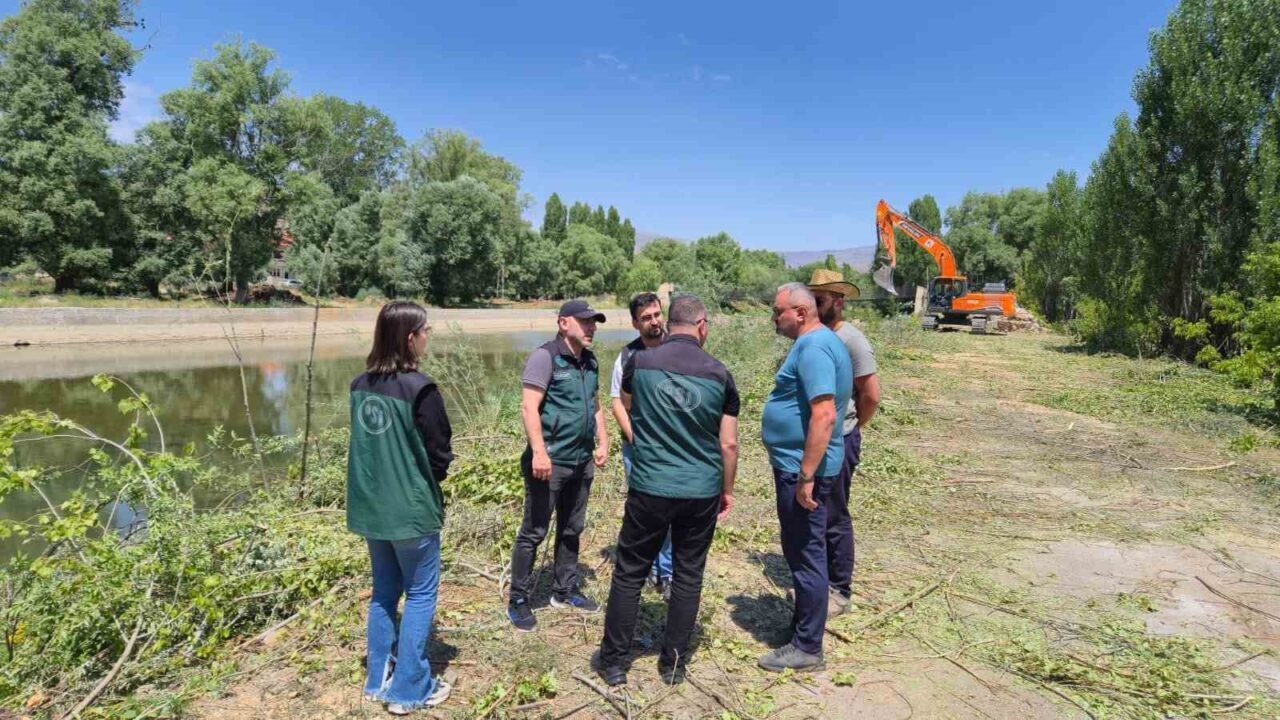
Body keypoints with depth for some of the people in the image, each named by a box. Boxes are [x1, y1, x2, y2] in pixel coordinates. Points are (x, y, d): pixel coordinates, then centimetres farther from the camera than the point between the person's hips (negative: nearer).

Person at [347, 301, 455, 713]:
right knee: (420, 594, 8)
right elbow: (439, 453, -13)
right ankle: (410, 690, 16)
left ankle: (379, 679, 31)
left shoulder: (360, 385, 2)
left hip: (370, 505, 7)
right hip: (410, 508, -7)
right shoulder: (419, 388, -20)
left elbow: (367, 442, 12)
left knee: (384, 592, 20)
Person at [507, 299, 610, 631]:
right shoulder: (545, 357, -12)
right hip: (550, 461, -8)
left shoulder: (590, 362, 12)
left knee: (571, 530, 18)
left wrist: (603, 442, 11)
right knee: (534, 532, 3)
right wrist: (539, 452, -25)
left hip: (582, 462, 8)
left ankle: (565, 591, 33)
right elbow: (529, 407, -18)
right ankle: (518, 601, 15)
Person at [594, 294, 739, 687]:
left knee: (629, 574, 12)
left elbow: (625, 404, 16)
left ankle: (613, 661, 23)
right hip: (702, 492, 1)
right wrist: (727, 489, 14)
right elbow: (729, 443, 1)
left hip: (649, 488, -1)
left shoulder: (640, 362, -5)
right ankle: (674, 663, 25)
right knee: (688, 576, 14)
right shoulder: (719, 373, -3)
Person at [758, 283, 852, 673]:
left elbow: (824, 415, -28)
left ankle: (807, 648, 14)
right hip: (796, 464, 10)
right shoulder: (816, 342, 13)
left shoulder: (813, 348, -19)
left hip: (802, 468, -10)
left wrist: (806, 476, -27)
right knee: (800, 552, 21)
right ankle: (803, 624, 37)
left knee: (805, 555, 1)